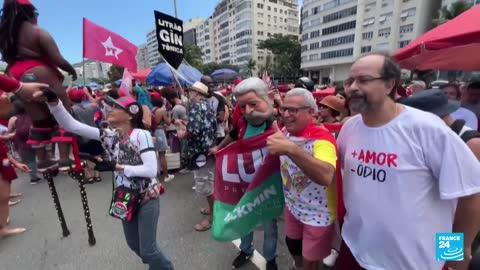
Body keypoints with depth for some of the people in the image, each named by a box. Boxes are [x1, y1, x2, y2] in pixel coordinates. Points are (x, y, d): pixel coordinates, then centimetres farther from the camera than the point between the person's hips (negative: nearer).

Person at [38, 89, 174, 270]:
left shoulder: (141, 135, -20)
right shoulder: (108, 135, -3)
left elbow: (151, 170, -27)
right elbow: (70, 125, -7)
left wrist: (116, 166, -24)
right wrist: (53, 100, -20)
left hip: (147, 197, -6)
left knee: (147, 250, 1)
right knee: (133, 244, 22)